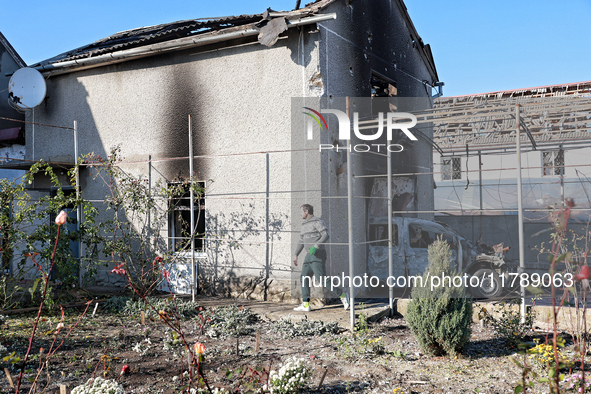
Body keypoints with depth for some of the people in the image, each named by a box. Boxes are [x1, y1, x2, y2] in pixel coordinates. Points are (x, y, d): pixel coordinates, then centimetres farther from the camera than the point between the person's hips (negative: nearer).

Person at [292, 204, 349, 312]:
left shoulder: (317, 222, -7)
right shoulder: (304, 225, 19)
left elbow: (326, 235, -18)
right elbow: (301, 242, 24)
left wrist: (315, 247, -27)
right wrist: (296, 255, 19)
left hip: (318, 254, -9)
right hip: (309, 256, 9)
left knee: (321, 279, -14)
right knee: (304, 277, 3)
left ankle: (342, 295, -3)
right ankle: (305, 305, 3)